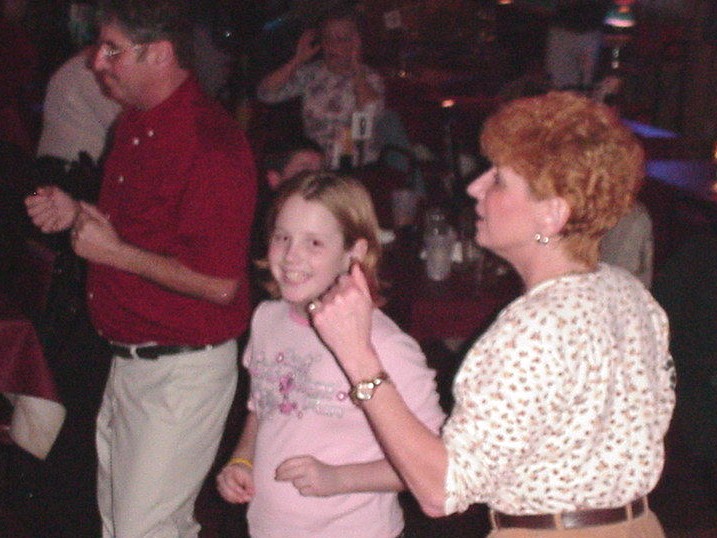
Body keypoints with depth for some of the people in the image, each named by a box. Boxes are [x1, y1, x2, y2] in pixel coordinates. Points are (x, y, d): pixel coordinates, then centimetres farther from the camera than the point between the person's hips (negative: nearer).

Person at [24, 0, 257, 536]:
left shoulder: (211, 143, -23)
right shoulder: (134, 124, 8)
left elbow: (220, 284, -26)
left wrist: (115, 251, -18)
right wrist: (76, 213, 3)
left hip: (182, 370, -10)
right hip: (129, 362, 10)